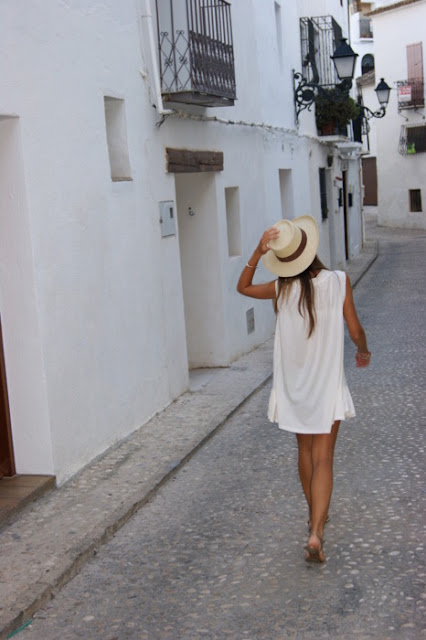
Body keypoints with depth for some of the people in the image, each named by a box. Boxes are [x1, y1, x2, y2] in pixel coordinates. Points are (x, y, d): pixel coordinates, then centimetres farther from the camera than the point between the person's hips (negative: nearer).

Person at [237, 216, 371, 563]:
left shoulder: (283, 289, -9)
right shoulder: (338, 281, -13)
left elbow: (243, 287, 9)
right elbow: (355, 331, -6)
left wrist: (258, 252, -6)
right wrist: (364, 352, 16)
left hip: (293, 385, 2)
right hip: (328, 384, -2)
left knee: (305, 451, 20)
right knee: (323, 459, 0)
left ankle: (316, 515, 38)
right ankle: (316, 532, -12)